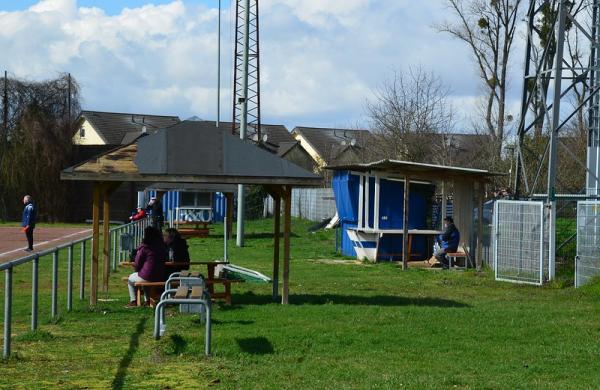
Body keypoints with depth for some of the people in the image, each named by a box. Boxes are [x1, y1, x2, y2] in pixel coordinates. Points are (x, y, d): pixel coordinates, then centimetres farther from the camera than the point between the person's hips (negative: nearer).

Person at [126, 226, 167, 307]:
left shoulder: (143, 248, -13)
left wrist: (136, 269, 19)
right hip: (160, 277, 6)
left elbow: (137, 265, -6)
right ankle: (147, 301, 34)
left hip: (147, 277, -6)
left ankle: (133, 301, 24)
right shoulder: (162, 247, 3)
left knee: (130, 279, 26)